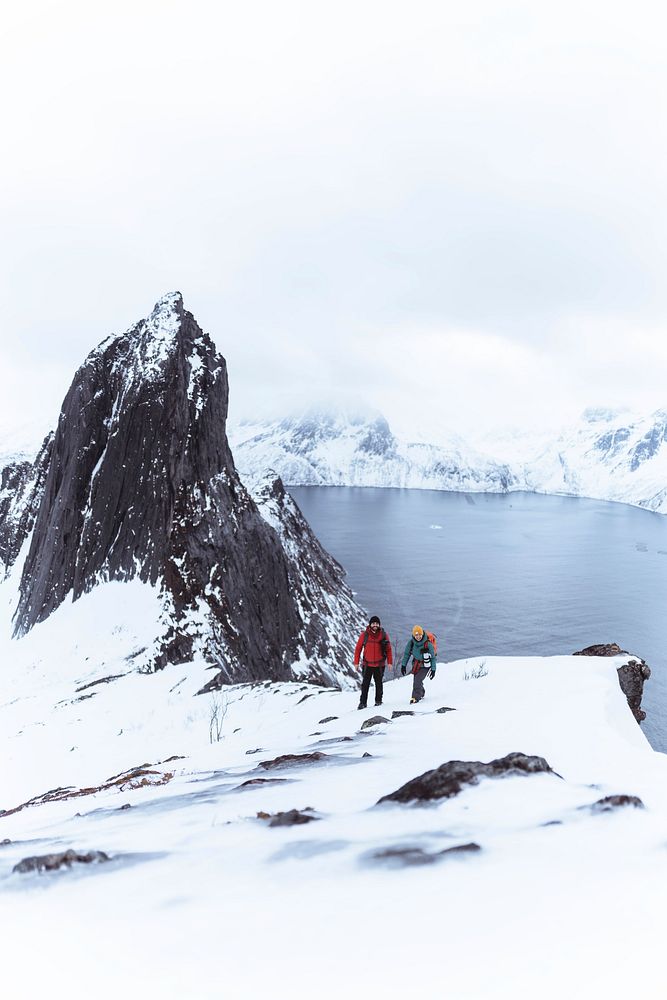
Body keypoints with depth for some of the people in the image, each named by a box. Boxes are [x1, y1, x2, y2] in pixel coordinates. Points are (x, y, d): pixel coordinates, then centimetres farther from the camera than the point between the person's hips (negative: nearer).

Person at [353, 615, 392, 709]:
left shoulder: (383, 635, -3)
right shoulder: (364, 635, -6)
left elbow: (388, 649, 2)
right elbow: (358, 648, -1)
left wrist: (389, 662, -2)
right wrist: (356, 662, -2)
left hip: (379, 664, 0)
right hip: (367, 664, 0)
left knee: (378, 683, 11)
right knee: (365, 683, 0)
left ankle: (378, 700, 25)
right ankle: (363, 702, 8)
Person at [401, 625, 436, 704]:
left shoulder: (428, 644, -22)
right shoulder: (411, 642, -12)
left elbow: (433, 657, -10)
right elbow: (407, 653, 3)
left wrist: (433, 669, -8)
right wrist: (403, 665, 1)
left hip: (425, 666, -4)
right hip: (416, 664, 4)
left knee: (418, 680, -20)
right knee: (416, 681, 10)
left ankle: (415, 697, -9)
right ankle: (421, 694, 38)